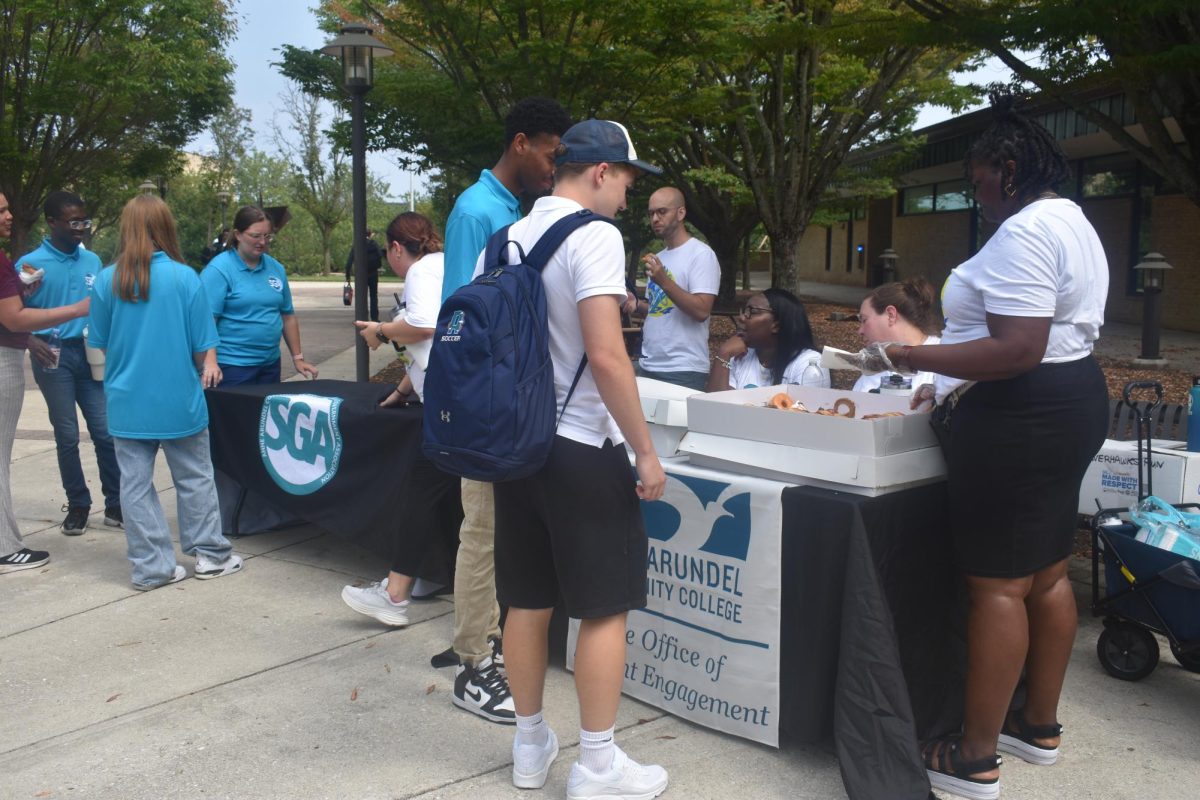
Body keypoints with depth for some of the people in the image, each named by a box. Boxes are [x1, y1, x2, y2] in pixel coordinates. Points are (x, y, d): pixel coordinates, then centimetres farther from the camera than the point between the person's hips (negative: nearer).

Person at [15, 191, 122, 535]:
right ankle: (78, 504, 18)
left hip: (90, 354, 3)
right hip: (54, 355, -3)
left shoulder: (92, 260, 7)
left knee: (106, 431, 2)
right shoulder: (30, 263, -6)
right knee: (67, 436, 5)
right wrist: (31, 340, -22)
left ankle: (115, 503, 12)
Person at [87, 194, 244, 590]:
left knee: (135, 483, 9)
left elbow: (100, 343, 6)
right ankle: (210, 555, 20)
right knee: (194, 478, 11)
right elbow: (202, 346, -6)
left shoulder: (106, 280, -4)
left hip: (128, 401, 2)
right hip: (179, 398, -2)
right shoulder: (184, 277, -10)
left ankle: (152, 566, 13)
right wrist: (207, 368, 15)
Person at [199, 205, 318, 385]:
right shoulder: (219, 269, -10)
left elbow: (288, 316, 16)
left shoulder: (277, 268, 8)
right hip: (232, 366, -6)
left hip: (270, 364, 6)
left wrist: (298, 358, 14)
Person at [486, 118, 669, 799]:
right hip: (582, 450, -7)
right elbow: (605, 356, -22)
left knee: (529, 602, 15)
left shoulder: (508, 239, 10)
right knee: (605, 608, 4)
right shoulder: (594, 235, -13)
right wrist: (646, 452, -15)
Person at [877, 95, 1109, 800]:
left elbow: (1017, 350, -27)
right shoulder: (1074, 225, 17)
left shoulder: (1024, 233, -18)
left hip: (1023, 417, -11)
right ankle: (1040, 725, 31)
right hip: (1073, 400, 11)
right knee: (1048, 572, 17)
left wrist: (912, 358, -24)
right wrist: (969, 383, 19)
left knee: (997, 584, -5)